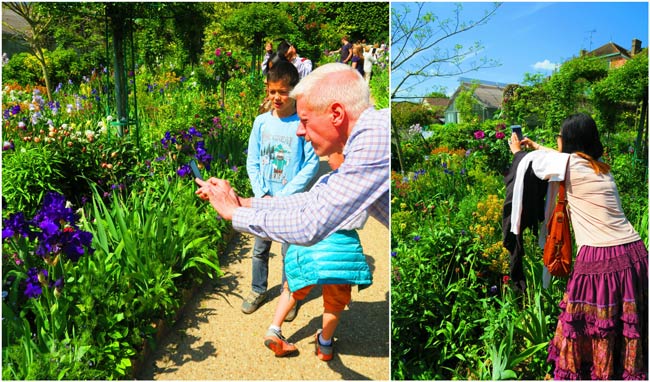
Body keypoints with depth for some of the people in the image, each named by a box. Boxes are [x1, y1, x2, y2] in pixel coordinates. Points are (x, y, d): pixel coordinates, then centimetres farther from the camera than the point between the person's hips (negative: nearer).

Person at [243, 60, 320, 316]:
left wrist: (282, 197, -14)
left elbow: (311, 165, -12)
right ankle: (258, 290, 38)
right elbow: (252, 162, 4)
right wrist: (262, 195, -7)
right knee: (260, 249, 16)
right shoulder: (261, 122, 0)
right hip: (263, 199, 4)